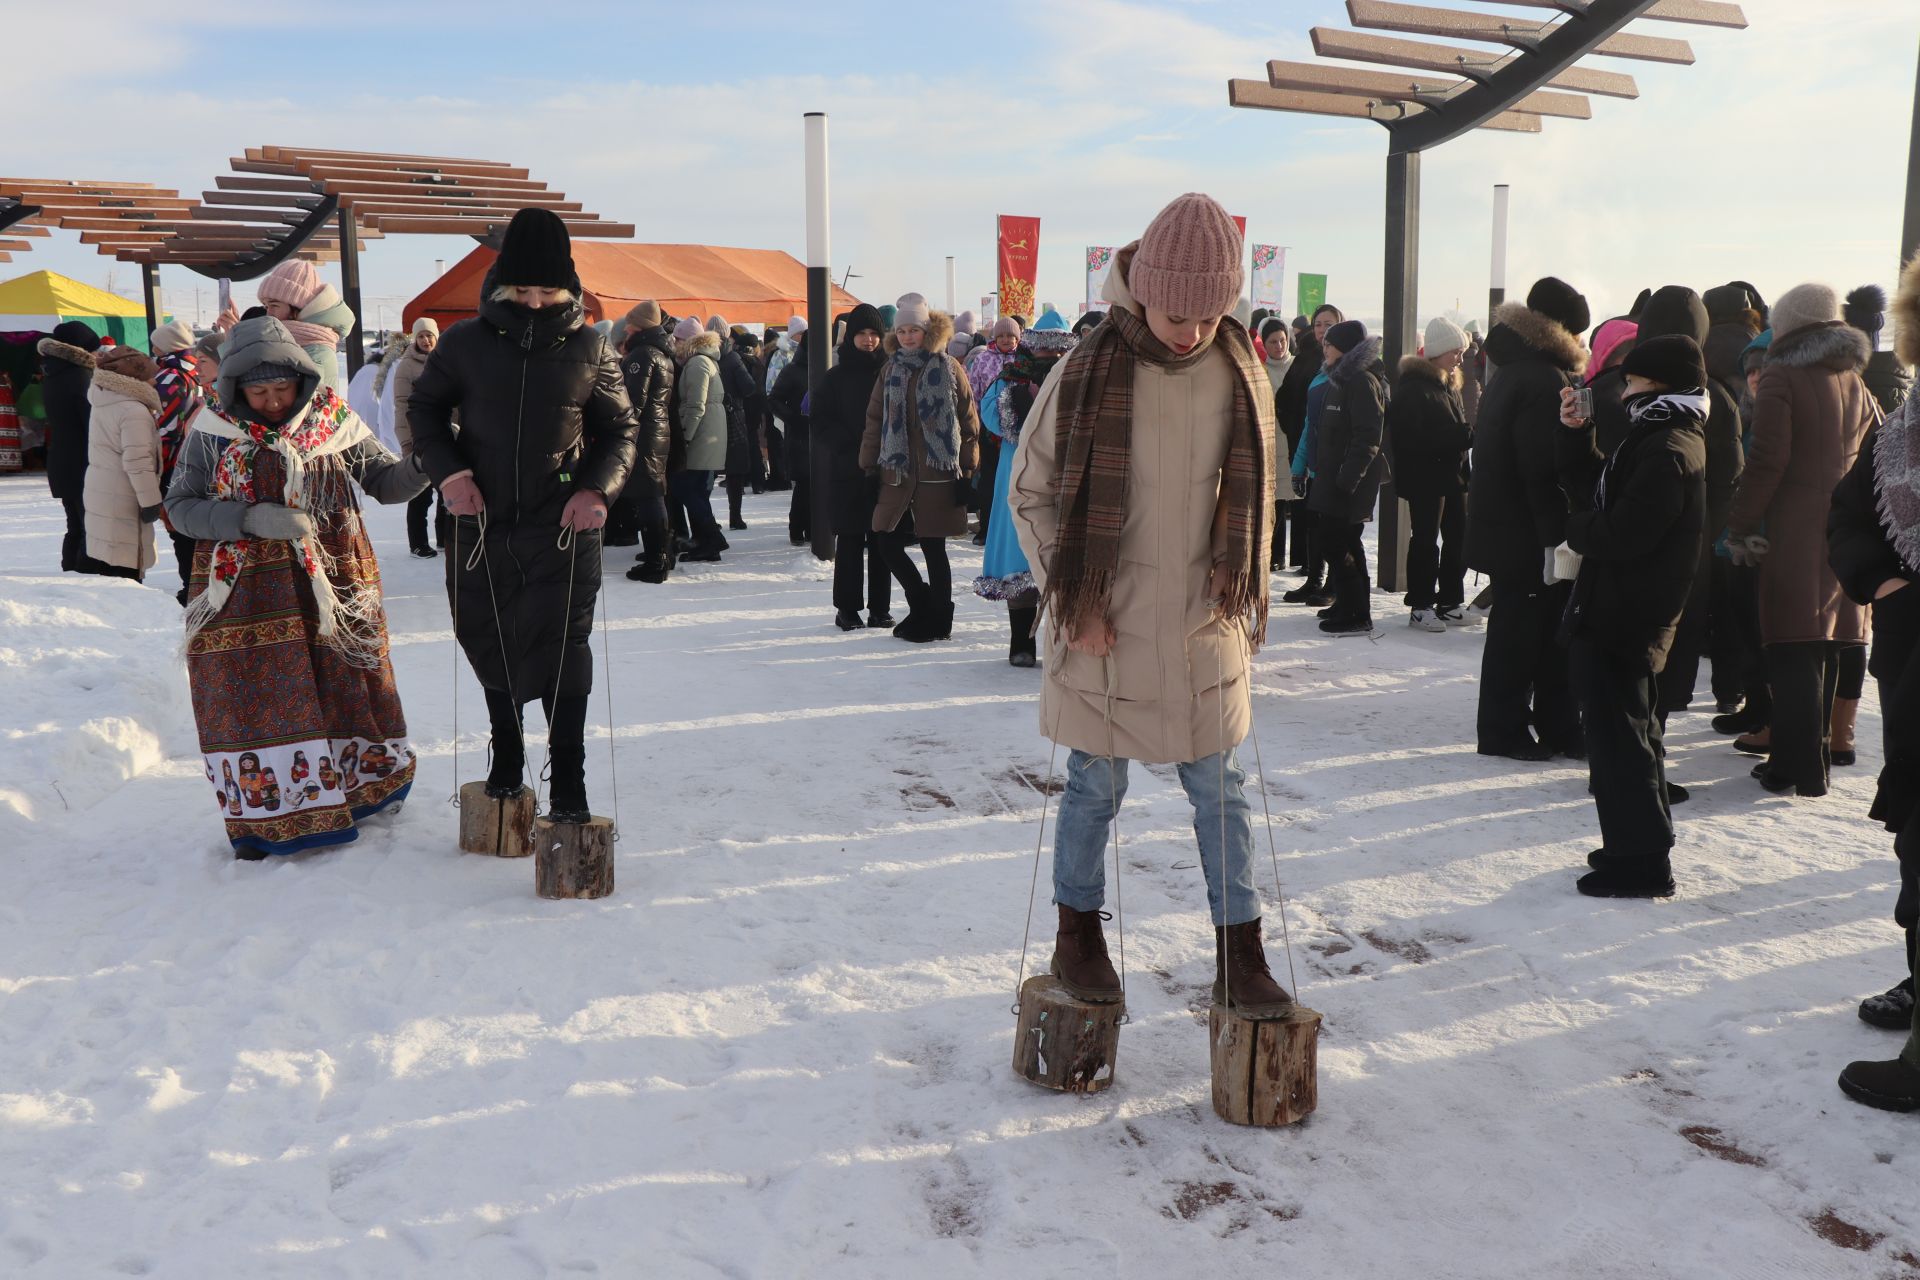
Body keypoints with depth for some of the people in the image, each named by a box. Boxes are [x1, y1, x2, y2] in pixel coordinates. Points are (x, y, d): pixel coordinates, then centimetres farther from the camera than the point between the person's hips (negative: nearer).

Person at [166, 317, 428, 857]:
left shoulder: (334, 420, 0)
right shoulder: (213, 432, -4)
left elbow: (385, 482, 5)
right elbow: (180, 507, -3)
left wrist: (424, 464, -17)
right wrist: (250, 519, -19)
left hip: (334, 589, 2)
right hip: (247, 595, -1)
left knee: (343, 686, 11)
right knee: (256, 702, 0)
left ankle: (360, 790, 31)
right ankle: (262, 818, 13)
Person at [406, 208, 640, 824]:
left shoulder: (589, 347, -1)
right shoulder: (465, 343, -1)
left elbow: (621, 427, 7)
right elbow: (425, 408, 11)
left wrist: (598, 488, -10)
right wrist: (449, 471, -6)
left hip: (563, 527, -2)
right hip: (482, 524, 2)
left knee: (561, 653, -5)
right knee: (491, 647, 14)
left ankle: (568, 787, 5)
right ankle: (506, 758, 35)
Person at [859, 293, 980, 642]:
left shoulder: (948, 368, 0)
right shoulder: (890, 370, 11)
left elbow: (969, 422, 0)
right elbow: (875, 420, 12)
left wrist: (967, 471, -3)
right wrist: (868, 466, 6)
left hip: (937, 473, -4)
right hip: (897, 473, 4)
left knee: (932, 547, 1)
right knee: (888, 543, 1)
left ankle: (937, 620, 15)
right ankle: (924, 605, 20)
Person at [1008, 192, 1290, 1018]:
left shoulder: (1238, 372, -2)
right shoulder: (1088, 371, -12)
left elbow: (1251, 494, 11)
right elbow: (1031, 493, -4)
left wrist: (1238, 589, 4)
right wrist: (1073, 599, -9)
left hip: (1203, 623, 3)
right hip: (1104, 624, -3)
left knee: (1221, 788, 8)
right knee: (1097, 786, 11)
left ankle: (1240, 960, 18)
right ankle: (1076, 936, 30)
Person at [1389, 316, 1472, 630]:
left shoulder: (1449, 385, 16)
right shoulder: (1412, 387, -13)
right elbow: (1414, 439, -22)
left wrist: (1469, 434, 2)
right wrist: (1464, 436, -21)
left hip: (1453, 474, 8)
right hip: (1425, 477, -8)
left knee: (1458, 539, 10)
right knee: (1425, 540, -2)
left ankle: (1451, 602, 20)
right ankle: (1420, 607, 6)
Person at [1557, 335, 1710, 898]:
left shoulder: (1667, 451, -19)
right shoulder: (1661, 438, 14)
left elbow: (1621, 533, -26)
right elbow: (1598, 486, 18)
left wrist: (1576, 530, -6)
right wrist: (1577, 432, 7)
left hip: (1623, 616, -11)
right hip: (1627, 613, 11)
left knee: (1617, 732, -5)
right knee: (1631, 726, 19)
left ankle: (1639, 862, 1)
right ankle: (1639, 846, 31)